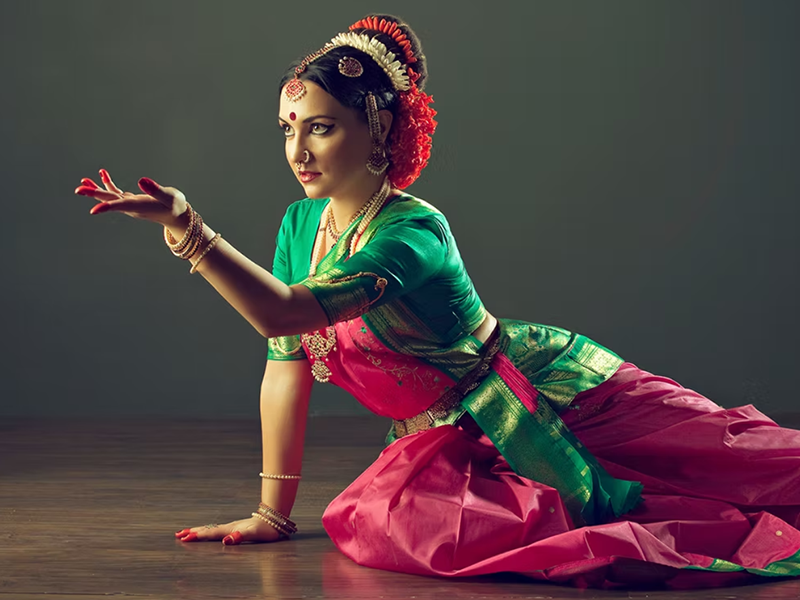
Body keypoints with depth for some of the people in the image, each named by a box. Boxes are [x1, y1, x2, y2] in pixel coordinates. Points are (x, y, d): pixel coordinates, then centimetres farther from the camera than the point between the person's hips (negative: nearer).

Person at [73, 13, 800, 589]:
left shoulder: (413, 235, -27)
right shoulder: (299, 226, -3)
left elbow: (283, 312, -40)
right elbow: (287, 363, 1)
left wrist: (188, 228, -47)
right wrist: (273, 511, 1)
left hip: (558, 394, -7)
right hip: (458, 443, 7)